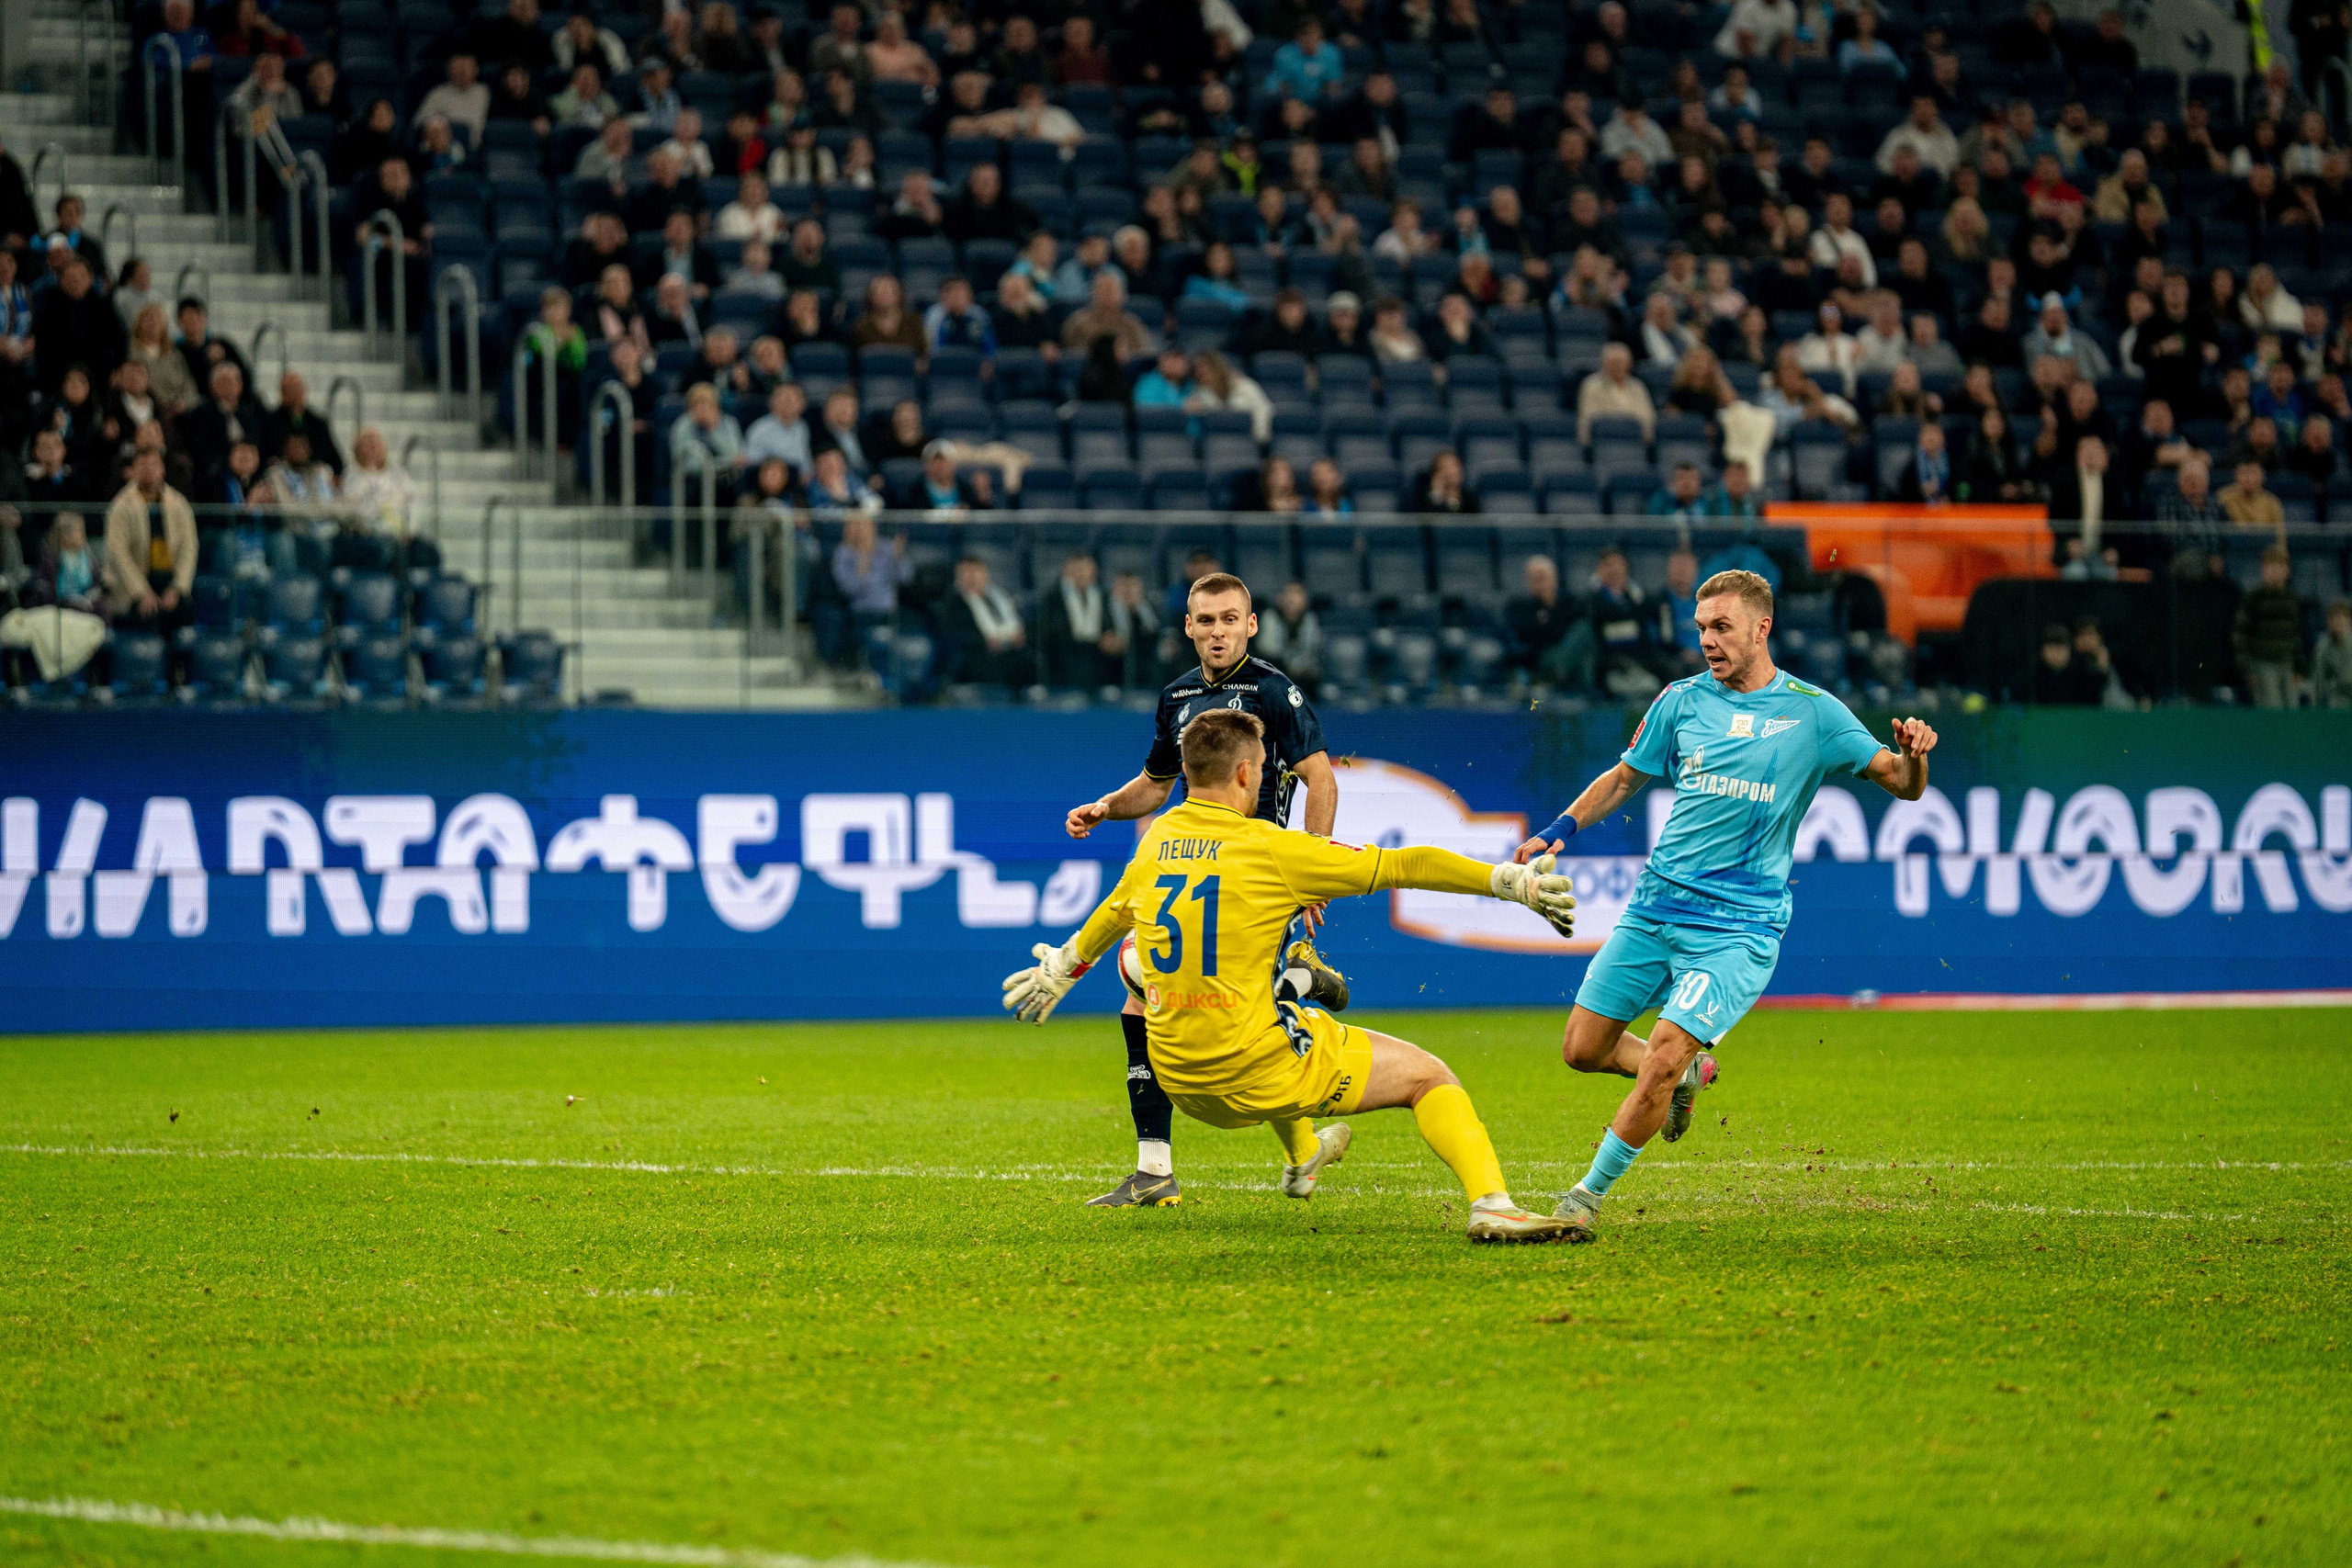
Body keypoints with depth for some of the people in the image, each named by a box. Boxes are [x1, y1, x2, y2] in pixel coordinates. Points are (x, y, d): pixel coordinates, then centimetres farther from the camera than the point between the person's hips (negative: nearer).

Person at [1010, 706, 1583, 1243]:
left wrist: (1060, 971, 45)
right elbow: (1402, 866, -10)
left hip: (1180, 1080, 7)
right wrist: (1511, 882, -4)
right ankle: (1490, 1203, -18)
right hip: (1257, 1073, -7)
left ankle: (1302, 1159, 60)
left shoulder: (1156, 841, 5)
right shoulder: (1269, 848, -13)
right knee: (1428, 1076, 0)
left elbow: (1112, 913, 26)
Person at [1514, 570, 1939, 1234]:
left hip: (1737, 925, -4)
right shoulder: (1682, 701, 6)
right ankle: (1687, 1075, 31)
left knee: (1661, 1059, -17)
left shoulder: (1812, 712, -1)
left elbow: (1903, 785, 1)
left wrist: (1912, 754, -22)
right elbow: (1625, 778, 19)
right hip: (1655, 905, 4)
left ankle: (1589, 1195, -1)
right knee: (1582, 1048, 4)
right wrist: (1561, 828, 5)